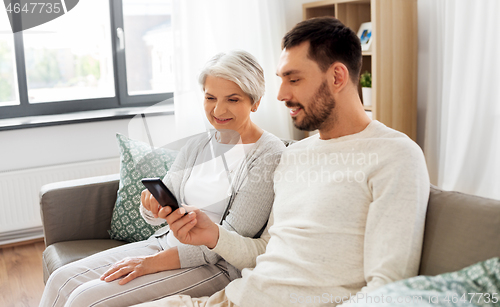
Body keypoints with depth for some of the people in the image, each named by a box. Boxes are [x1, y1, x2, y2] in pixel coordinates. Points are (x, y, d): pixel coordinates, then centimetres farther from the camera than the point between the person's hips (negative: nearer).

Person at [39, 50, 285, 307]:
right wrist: (152, 205, -17)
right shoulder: (197, 145, 10)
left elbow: (233, 238, -16)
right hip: (164, 243, 7)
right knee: (62, 280, -3)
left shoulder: (268, 154, -12)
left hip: (217, 266, -7)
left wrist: (155, 262, -18)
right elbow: (158, 215, 9)